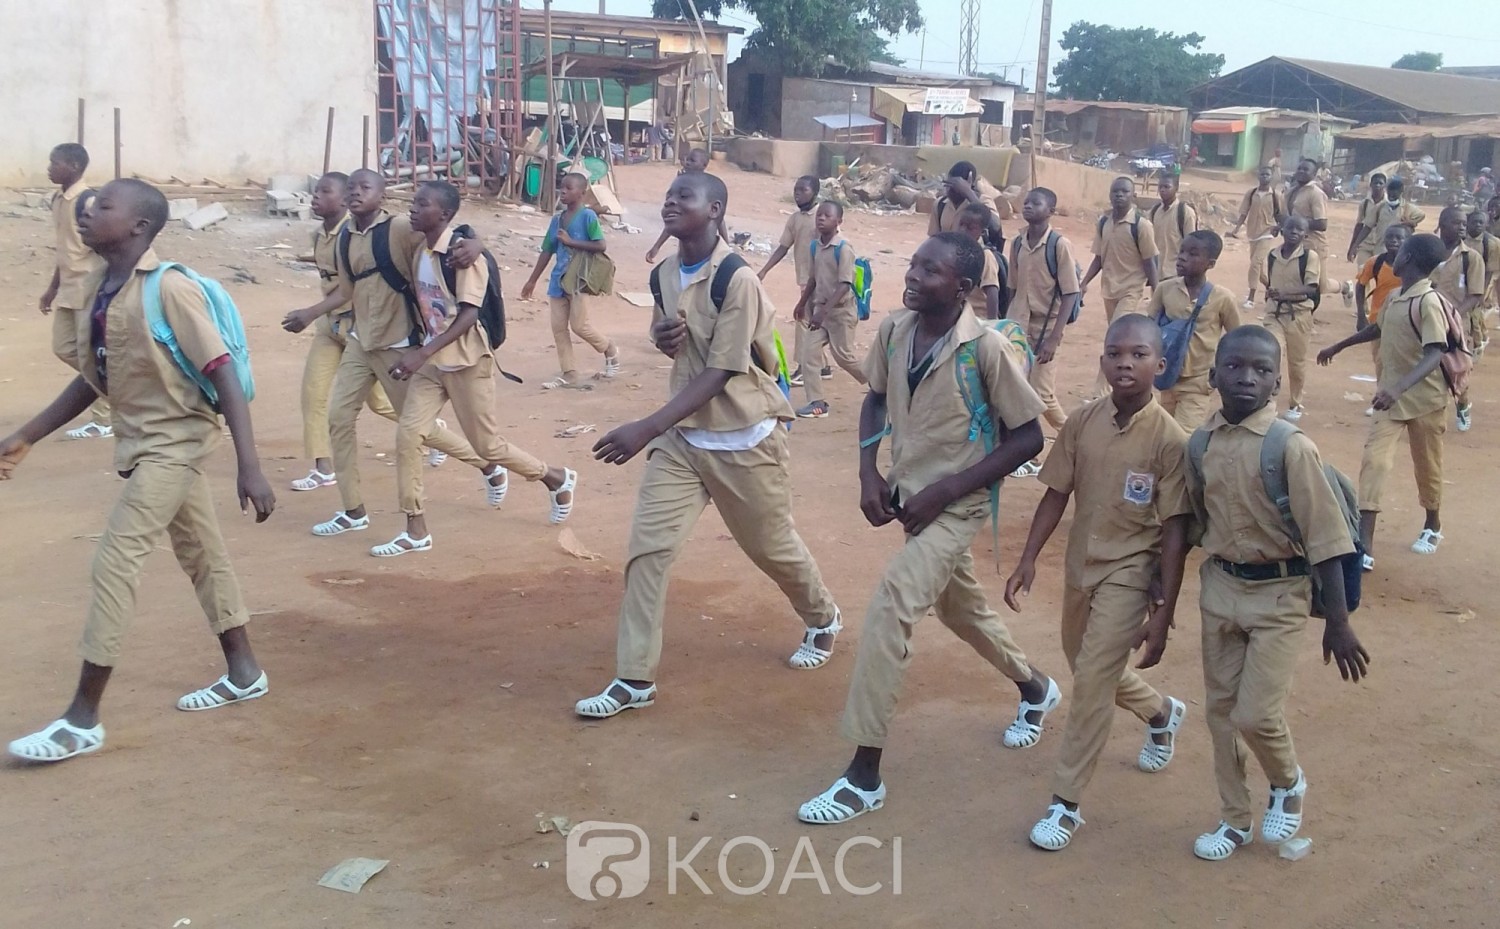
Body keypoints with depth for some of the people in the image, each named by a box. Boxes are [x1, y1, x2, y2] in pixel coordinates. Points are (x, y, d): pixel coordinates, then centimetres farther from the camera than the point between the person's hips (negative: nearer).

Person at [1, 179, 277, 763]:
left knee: (115, 563, -10)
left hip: (174, 441, -8)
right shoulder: (95, 288, 3)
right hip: (142, 441, 8)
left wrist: (249, 468, -27)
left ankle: (82, 719, -2)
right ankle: (243, 673, 32)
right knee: (202, 554, 17)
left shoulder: (170, 289, -22)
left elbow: (224, 375, -23)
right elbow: (92, 379, 13)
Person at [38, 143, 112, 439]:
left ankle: (103, 421, 7)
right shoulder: (58, 199, 10)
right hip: (68, 288, 9)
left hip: (89, 288, -9)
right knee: (64, 348, 11)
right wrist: (52, 288, 19)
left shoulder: (88, 201, -16)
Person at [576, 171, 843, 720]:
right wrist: (661, 336, -6)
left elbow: (718, 374, -25)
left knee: (771, 546, 13)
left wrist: (645, 428, -32)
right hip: (682, 435, 6)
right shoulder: (664, 274, 3)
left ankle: (822, 619, 43)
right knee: (647, 546, -5)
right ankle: (635, 679, 2)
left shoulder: (736, 280, -21)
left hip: (743, 440, -6)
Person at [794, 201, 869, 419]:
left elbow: (845, 284, -23)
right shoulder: (815, 245, 3)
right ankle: (817, 403, 5)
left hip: (840, 310, -7)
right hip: (820, 308, 7)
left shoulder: (843, 247, -18)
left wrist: (824, 310, -31)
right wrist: (802, 303, 25)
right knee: (808, 354, -1)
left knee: (843, 356, 2)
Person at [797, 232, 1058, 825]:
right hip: (910, 497, 7)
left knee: (889, 610, -19)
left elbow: (1028, 438, -15)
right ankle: (1035, 689, 53)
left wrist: (944, 490, -19)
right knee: (959, 606, 24)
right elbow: (876, 400, 11)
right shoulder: (893, 330, -5)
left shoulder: (985, 348, -22)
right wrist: (869, 474, -4)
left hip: (956, 505, -7)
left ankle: (864, 777, -9)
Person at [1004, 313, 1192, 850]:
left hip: (1130, 572, -6)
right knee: (1087, 669, 22)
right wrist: (1028, 560, -1)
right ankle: (1162, 713, 51)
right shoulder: (1082, 422, -6)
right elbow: (1056, 494, 3)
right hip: (1080, 564, 6)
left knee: (1092, 680, -10)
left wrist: (1164, 612, -16)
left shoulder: (1170, 440, -19)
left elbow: (1175, 531, -16)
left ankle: (1066, 803, 4)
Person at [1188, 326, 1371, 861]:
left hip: (1278, 595, -5)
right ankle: (1235, 819, 30)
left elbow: (1326, 537, -15)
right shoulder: (1201, 443, -2)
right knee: (1220, 709, 12)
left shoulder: (1291, 447, -17)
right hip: (1220, 588, 5)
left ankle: (1288, 783, 26)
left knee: (1256, 714, -7)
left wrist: (1337, 622, -15)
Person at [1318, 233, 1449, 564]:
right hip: (1392, 396, 6)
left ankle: (1433, 526, 40)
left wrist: (1399, 387, -46)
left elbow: (1434, 355, -32)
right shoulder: (1395, 299, 4)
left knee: (1426, 465, 13)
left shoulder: (1429, 302, -22)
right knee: (1374, 461, -7)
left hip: (1424, 399, -6)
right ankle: (1364, 548, -12)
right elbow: (1378, 329, 26)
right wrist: (1338, 347, 38)